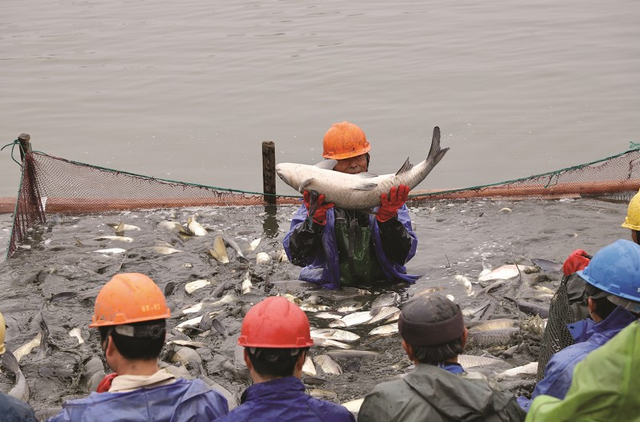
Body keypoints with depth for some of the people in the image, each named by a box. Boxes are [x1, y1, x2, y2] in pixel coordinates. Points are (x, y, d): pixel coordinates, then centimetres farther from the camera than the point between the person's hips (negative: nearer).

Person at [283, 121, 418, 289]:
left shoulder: (385, 194, 6)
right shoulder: (319, 197, 6)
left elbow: (402, 255, -1)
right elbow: (296, 256, -3)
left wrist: (388, 218, -15)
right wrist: (314, 219, -17)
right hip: (329, 287, 0)